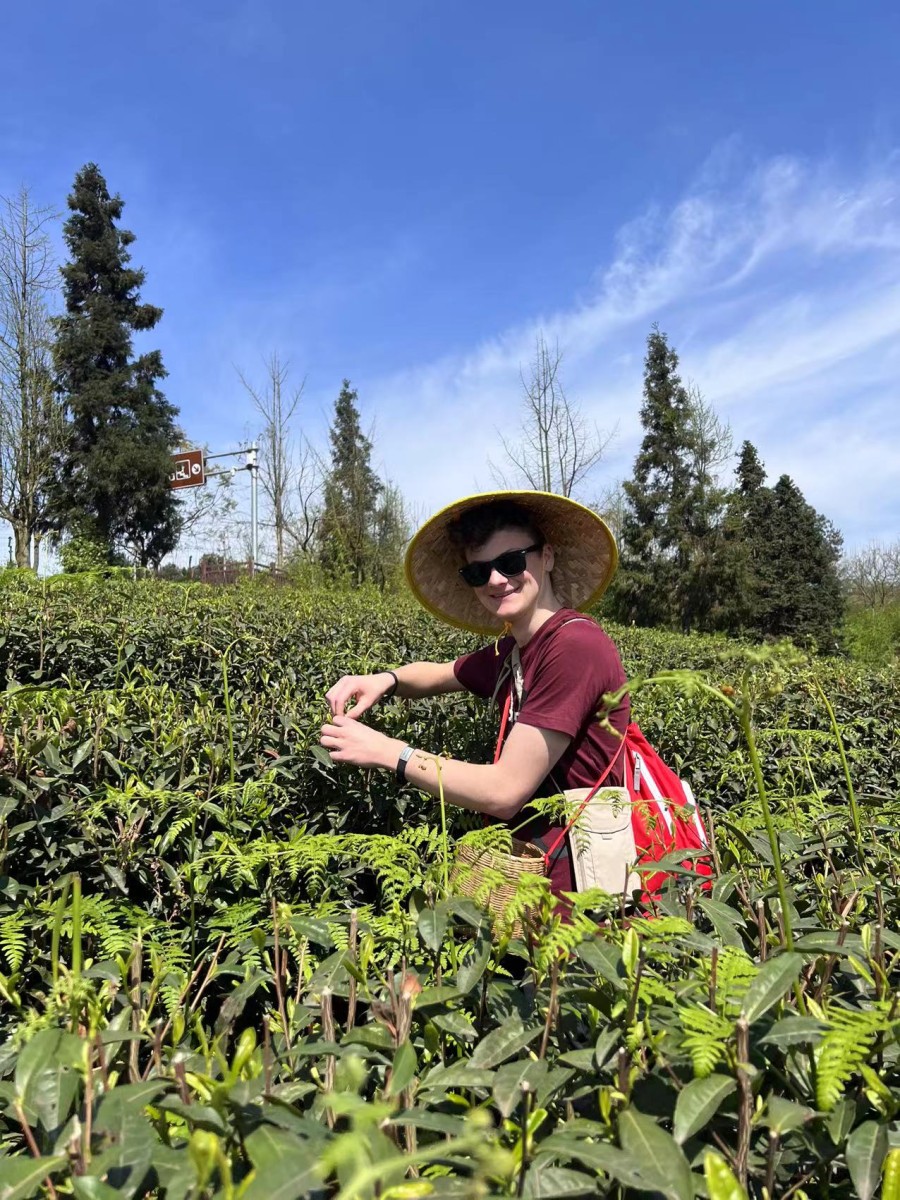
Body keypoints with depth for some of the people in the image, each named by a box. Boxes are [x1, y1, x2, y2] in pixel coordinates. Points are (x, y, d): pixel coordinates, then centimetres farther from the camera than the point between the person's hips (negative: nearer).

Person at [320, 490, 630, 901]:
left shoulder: (575, 645, -22)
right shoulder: (510, 650, 5)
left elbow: (504, 792, -23)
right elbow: (438, 674, 22)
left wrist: (385, 751, -15)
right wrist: (384, 680, 0)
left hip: (572, 883, -7)